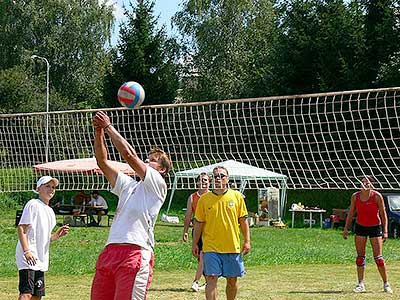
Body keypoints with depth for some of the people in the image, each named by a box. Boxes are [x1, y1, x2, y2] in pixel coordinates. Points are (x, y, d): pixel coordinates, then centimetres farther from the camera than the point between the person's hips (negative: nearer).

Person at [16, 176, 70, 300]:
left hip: (41, 260, 9)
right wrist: (27, 251, -23)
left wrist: (57, 235, 3)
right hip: (28, 257, -9)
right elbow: (21, 229, -13)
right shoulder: (33, 204, -5)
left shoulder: (50, 211, 20)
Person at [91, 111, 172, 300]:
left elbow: (128, 154, -3)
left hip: (136, 253, -7)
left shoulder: (158, 185, 5)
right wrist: (99, 133, 11)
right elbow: (102, 162, 22)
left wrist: (109, 127, 4)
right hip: (110, 250, 8)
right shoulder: (128, 185, 28)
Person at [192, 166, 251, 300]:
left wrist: (247, 241, 2)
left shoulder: (237, 196, 3)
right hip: (211, 247, -1)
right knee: (211, 278, -10)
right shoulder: (204, 198, 2)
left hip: (233, 247, 1)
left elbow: (243, 220, 7)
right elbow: (198, 223, 6)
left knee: (232, 280, 9)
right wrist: (194, 244, 4)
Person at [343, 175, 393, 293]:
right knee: (360, 256, 0)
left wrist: (385, 231, -12)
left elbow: (383, 214, -7)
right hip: (360, 226, 3)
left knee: (378, 257, -5)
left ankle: (386, 284, 7)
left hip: (375, 227, -3)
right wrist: (346, 228, 4)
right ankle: (361, 284, 5)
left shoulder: (377, 196, -12)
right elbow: (351, 213, 7)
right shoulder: (355, 196, -4)